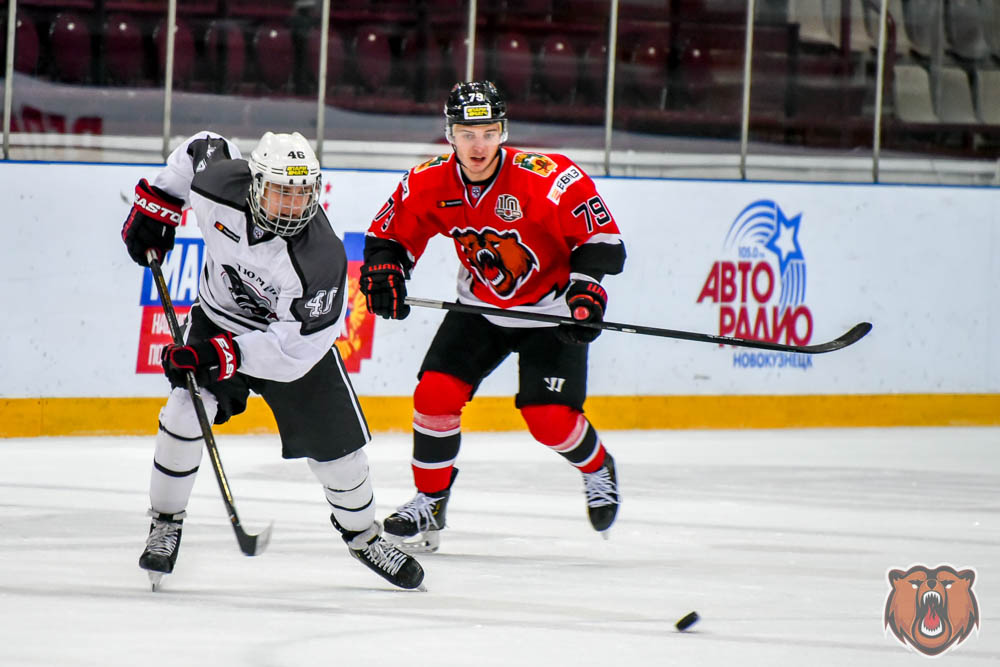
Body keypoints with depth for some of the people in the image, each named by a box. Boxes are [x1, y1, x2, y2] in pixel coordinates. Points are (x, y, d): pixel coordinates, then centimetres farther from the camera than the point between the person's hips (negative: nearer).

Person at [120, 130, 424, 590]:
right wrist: (155, 205, -1)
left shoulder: (321, 258, -36)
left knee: (336, 444, -1)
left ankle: (362, 533, 28)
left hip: (297, 337, -2)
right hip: (218, 318, 2)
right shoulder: (218, 186, -27)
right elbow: (202, 148, -2)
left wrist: (223, 355, -41)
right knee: (186, 411, -20)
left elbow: (294, 347, -33)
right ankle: (165, 524, 0)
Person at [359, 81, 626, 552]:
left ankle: (597, 470, 23)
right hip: (481, 307, 4)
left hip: (551, 313, -4)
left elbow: (601, 237, -18)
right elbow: (389, 235, 1)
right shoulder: (429, 184, -14)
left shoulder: (549, 179, -27)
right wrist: (382, 274, -17)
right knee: (436, 393, -11)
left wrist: (587, 292, -27)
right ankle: (430, 503, 7)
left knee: (549, 419, -11)